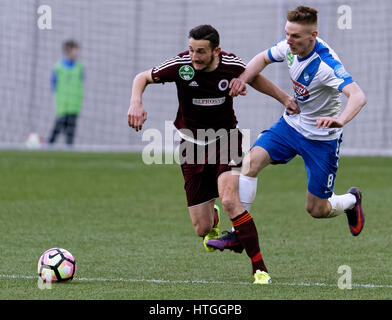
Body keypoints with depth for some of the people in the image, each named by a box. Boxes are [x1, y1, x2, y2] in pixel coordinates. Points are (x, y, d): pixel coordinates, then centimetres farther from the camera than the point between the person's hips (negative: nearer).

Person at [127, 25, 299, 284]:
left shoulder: (231, 65, -13)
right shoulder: (181, 65, -17)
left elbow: (254, 78, 11)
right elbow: (143, 78, -3)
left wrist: (284, 98, 10)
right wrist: (136, 102, -22)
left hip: (226, 140, -1)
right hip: (192, 144, 1)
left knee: (229, 200, -28)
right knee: (202, 229, 0)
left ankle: (259, 267, -17)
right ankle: (213, 218, 43)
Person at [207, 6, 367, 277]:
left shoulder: (326, 64, -31)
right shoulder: (290, 47, -10)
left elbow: (358, 96, -43)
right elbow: (264, 58, 11)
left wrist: (340, 120, -63)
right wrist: (243, 77, -9)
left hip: (322, 138, -6)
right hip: (292, 123, 6)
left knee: (317, 210, 3)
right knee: (252, 160, -19)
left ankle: (351, 200, 39)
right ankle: (237, 235, -13)